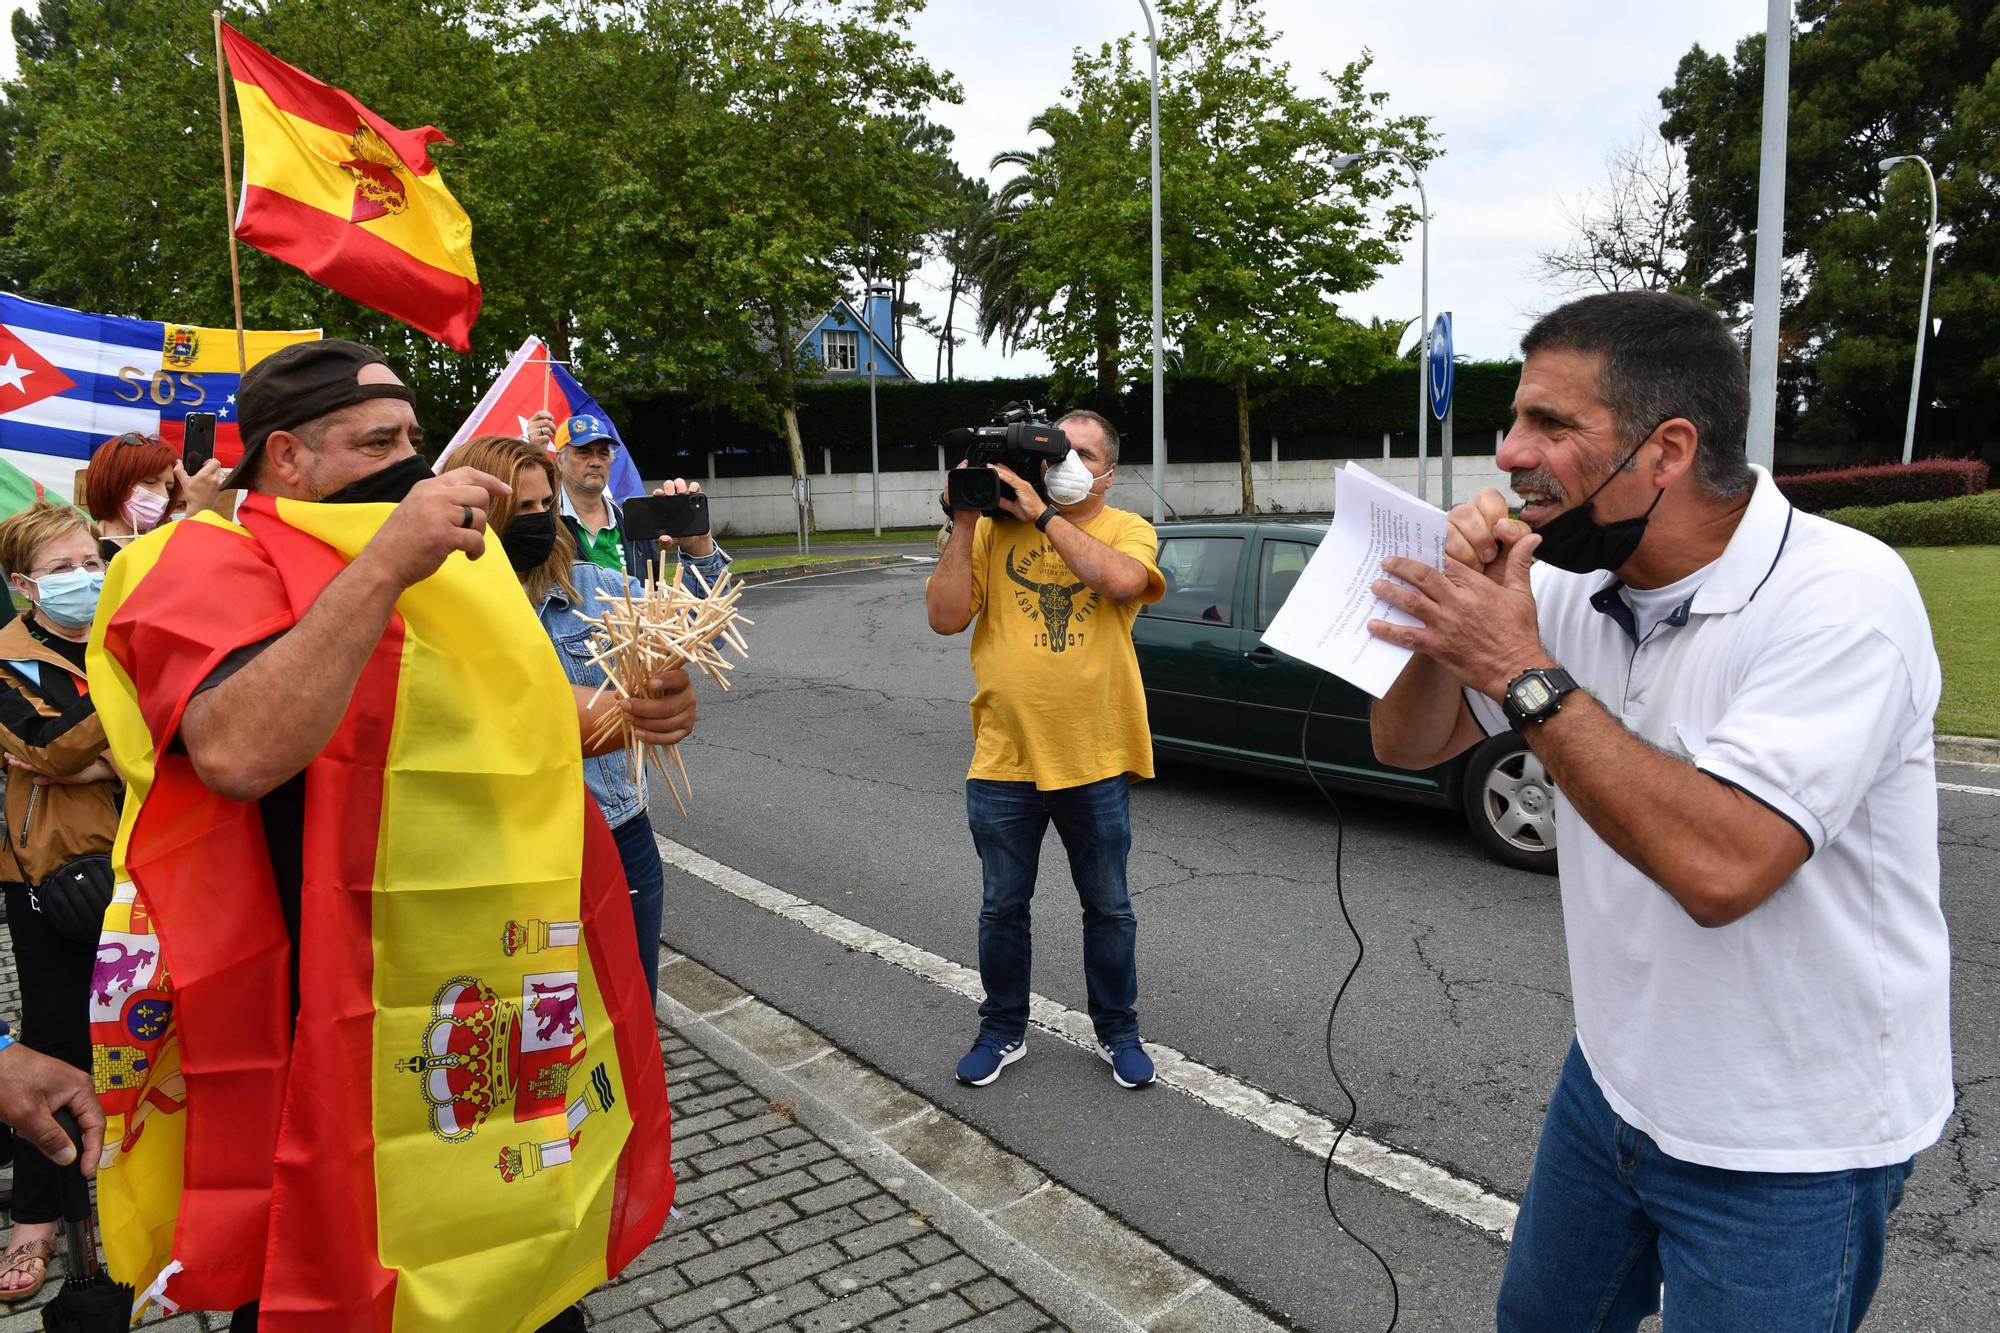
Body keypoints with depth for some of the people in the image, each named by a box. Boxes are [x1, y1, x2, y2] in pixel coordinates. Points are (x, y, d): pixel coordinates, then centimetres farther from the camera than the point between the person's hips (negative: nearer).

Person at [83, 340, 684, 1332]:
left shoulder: (429, 565, 13)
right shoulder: (212, 563, -10)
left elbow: (506, 729, 22)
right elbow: (238, 752, -30)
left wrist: (622, 715, 2)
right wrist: (383, 566, -32)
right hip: (339, 1024, -7)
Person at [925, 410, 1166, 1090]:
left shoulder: (1127, 530, -1)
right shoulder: (995, 528, 1)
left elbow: (1121, 579, -25)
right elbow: (945, 616, -8)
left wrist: (1042, 513, -21)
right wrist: (963, 523, -12)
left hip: (1096, 761, -1)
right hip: (1003, 759, 1)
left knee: (1108, 908, 14)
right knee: (1002, 907, 15)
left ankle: (1118, 1031, 34)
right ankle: (1004, 1030, 35)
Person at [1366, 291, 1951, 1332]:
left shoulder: (1841, 596, -24)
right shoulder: (1572, 587, -3)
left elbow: (1719, 866, -35)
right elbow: (1408, 744, 1)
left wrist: (1522, 671, -29)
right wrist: (1461, 602, -16)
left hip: (1783, 1153, -6)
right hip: (1614, 1080, 7)